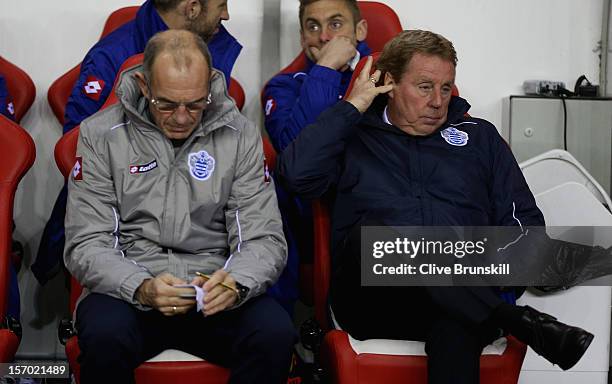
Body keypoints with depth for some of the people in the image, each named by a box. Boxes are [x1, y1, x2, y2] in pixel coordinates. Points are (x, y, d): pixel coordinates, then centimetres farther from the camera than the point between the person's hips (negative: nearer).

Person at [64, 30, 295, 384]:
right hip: (128, 287, -1)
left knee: (276, 334, -29)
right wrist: (142, 288, -24)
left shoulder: (241, 135, 2)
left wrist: (235, 283, -23)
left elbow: (264, 239, 0)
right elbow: (86, 245, -4)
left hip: (214, 292, 1)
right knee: (104, 336, -34)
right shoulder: (100, 135, -1)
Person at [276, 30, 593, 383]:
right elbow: (297, 173, -2)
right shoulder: (355, 137, 17)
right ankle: (520, 322, -42)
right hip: (373, 297, 0)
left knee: (457, 327, -39)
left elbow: (524, 218, 19)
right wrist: (352, 106, 6)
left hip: (467, 296, 1)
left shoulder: (480, 137, 24)